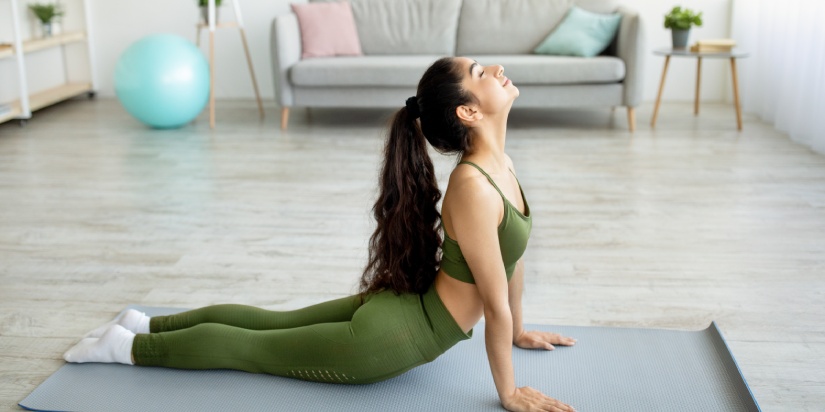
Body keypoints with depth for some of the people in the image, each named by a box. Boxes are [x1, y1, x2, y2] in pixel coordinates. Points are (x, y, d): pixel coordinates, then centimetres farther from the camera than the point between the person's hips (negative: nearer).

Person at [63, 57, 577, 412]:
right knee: (246, 345, 11)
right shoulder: (474, 187, -33)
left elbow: (513, 258, 10)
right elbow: (496, 301, -24)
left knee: (270, 322, 23)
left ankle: (147, 323, 38)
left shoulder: (498, 161, -3)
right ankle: (131, 345, 27)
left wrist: (518, 332, 19)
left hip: (397, 307, 8)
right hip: (390, 340, -8)